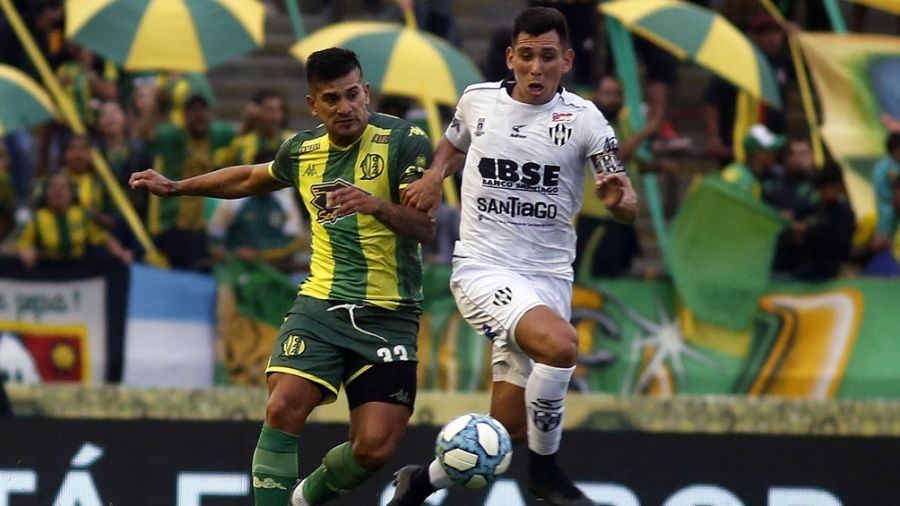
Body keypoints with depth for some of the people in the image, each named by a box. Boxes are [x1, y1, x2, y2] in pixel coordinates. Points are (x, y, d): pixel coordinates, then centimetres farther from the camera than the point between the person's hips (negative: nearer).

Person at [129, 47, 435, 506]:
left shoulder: (404, 141, -9)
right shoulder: (302, 150, 7)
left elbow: (424, 227, -16)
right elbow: (250, 179, 29)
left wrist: (376, 205, -35)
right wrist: (174, 188, 31)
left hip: (388, 316, -3)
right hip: (321, 305, 3)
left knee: (374, 447, -9)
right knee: (283, 408, -21)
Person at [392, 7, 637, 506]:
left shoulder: (583, 119, -4)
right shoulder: (478, 101, 0)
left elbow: (627, 206, -7)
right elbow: (453, 144, 24)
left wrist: (619, 198, -30)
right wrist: (434, 174, 3)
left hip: (549, 277, 2)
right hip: (483, 270, -2)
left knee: (507, 431, 2)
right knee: (560, 341, -32)